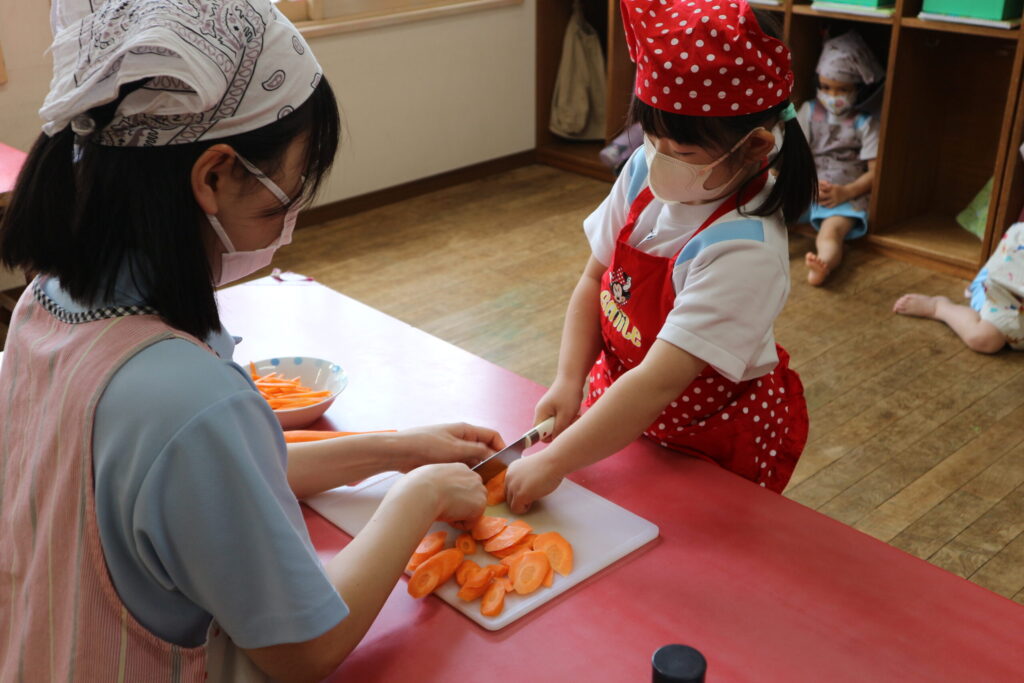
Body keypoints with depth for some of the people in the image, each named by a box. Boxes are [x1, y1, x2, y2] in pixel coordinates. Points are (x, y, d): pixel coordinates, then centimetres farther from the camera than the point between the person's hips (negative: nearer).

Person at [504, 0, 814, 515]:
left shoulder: (744, 251, -33)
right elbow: (594, 281, -2)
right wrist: (569, 381, -16)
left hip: (715, 437, -5)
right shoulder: (643, 174, -13)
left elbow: (658, 384, -36)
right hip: (622, 404, 6)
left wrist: (553, 463, -35)